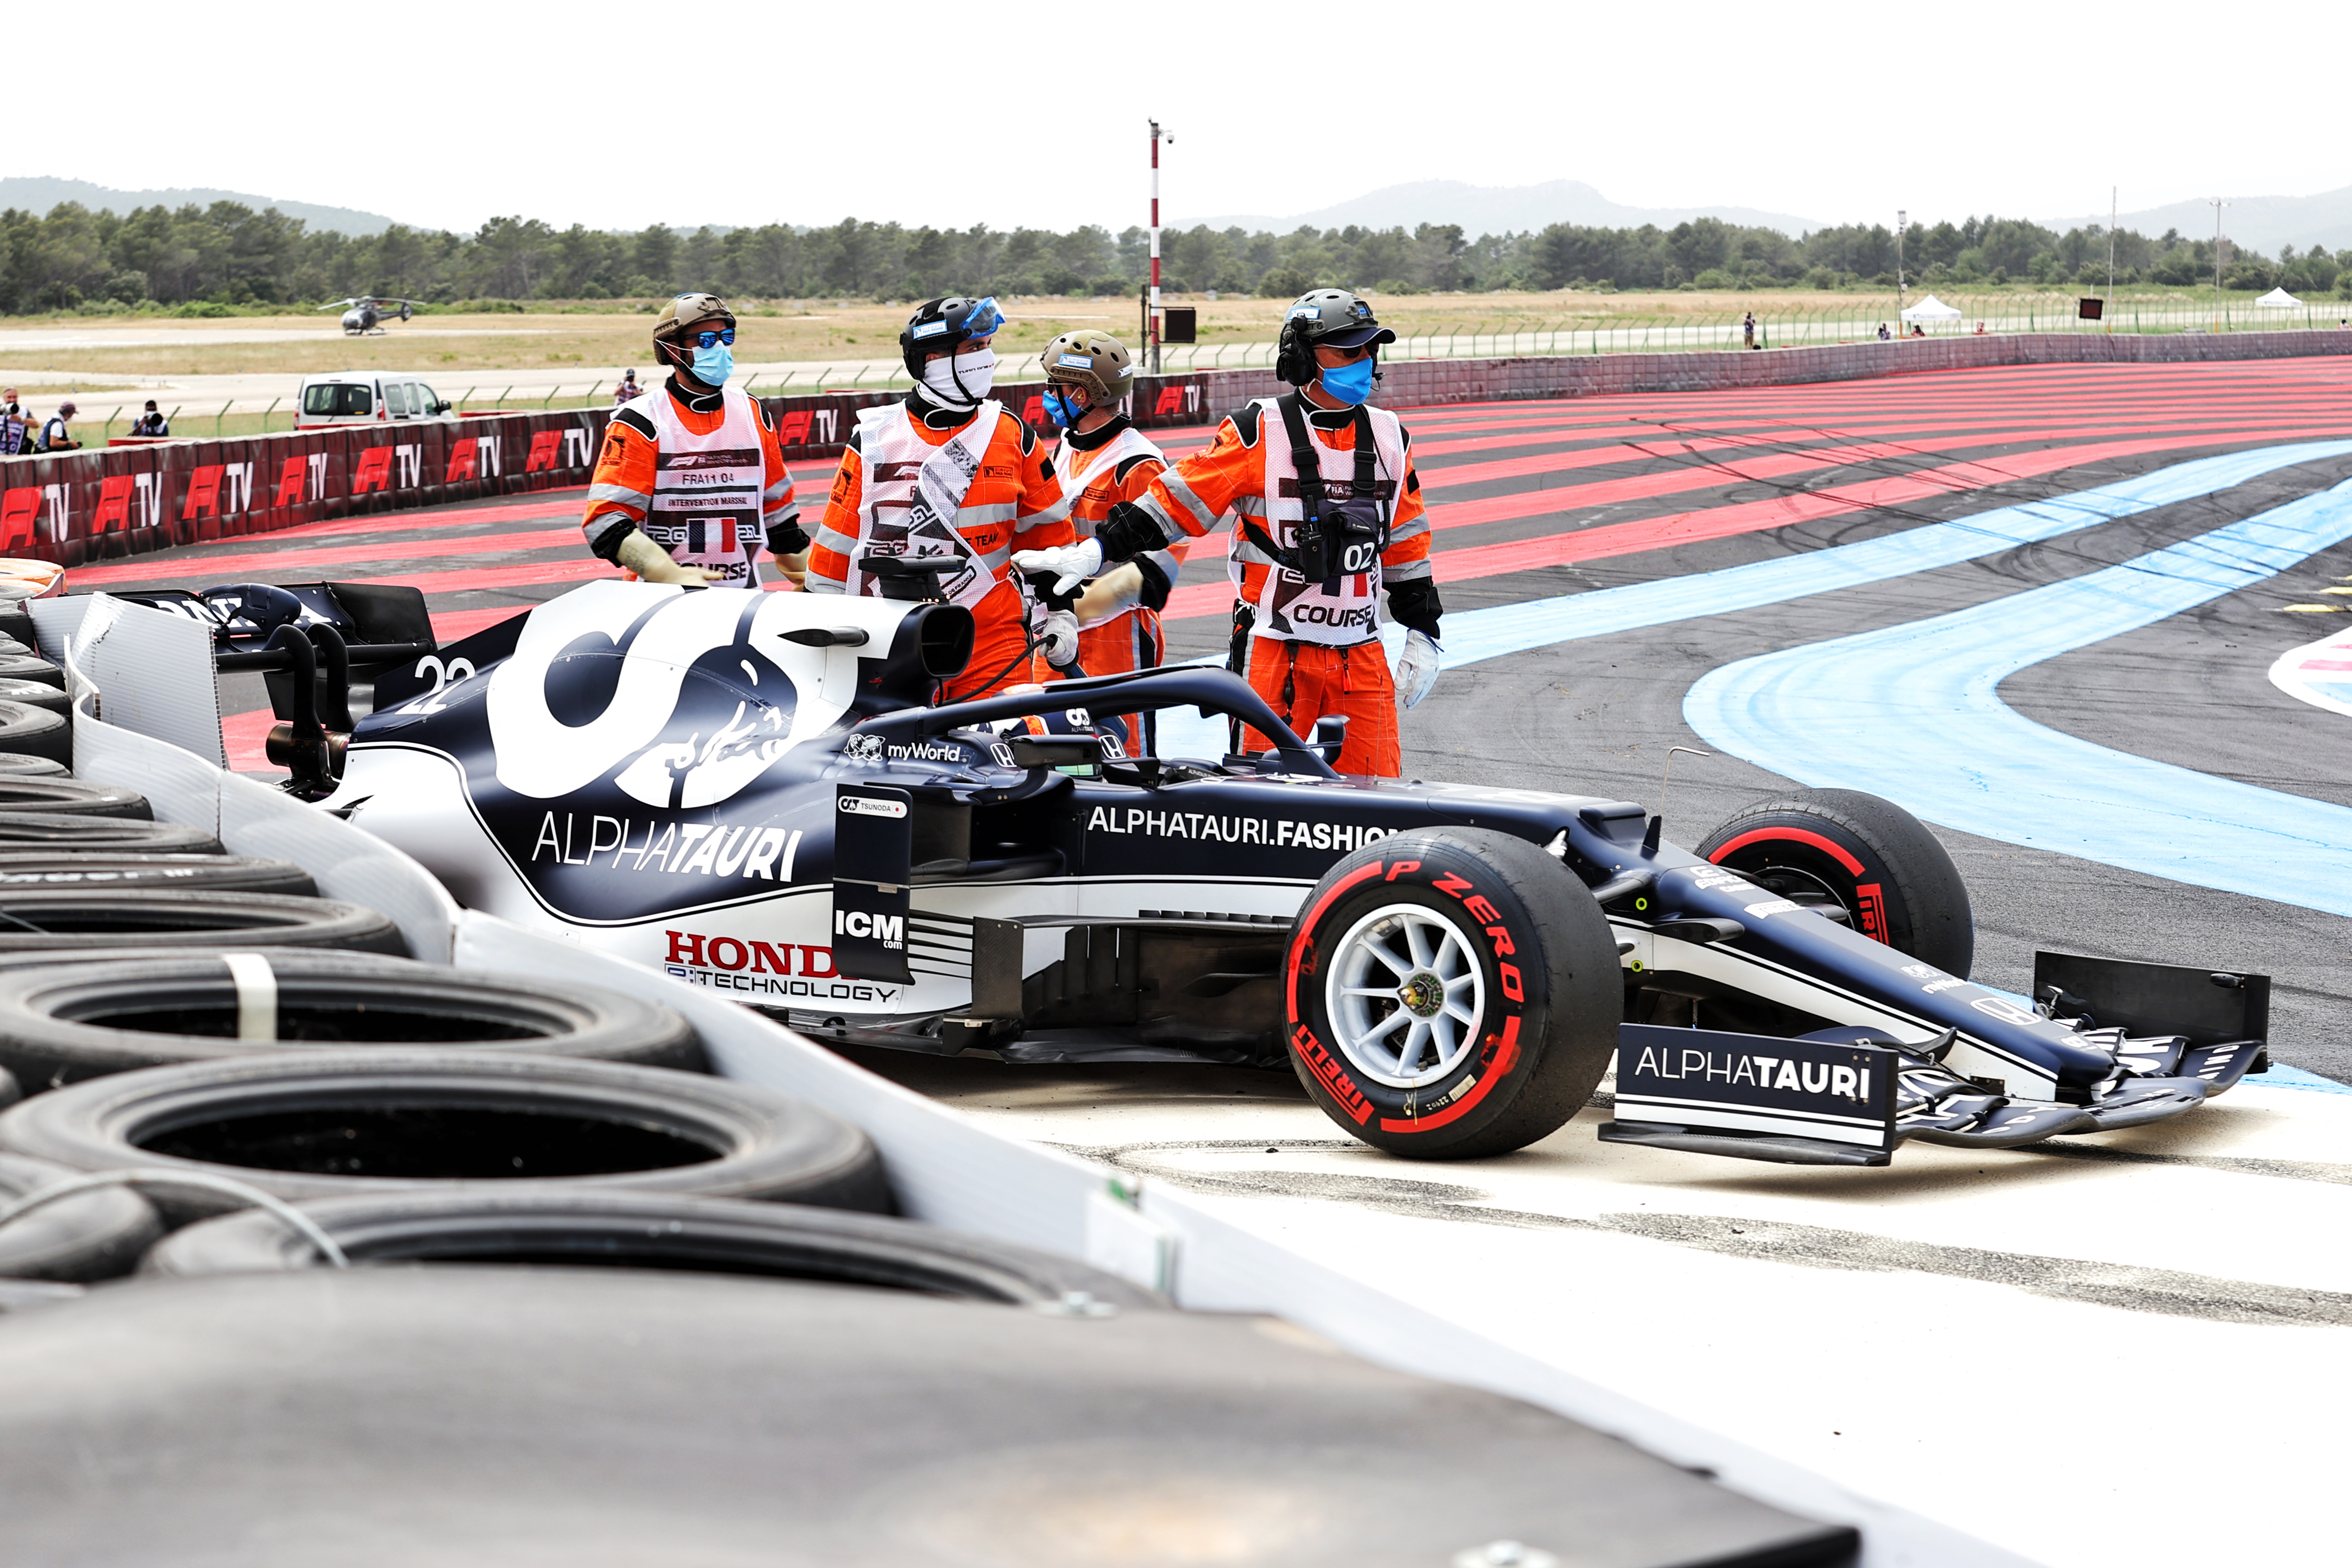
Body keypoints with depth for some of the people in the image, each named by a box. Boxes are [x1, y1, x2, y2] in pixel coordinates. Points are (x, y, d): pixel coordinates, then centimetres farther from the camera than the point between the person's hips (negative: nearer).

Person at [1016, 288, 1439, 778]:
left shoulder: (1389, 438, 9)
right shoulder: (1260, 432, -6)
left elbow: (1406, 544, 16)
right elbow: (1180, 498, -6)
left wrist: (1423, 635, 16)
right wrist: (1095, 551, -13)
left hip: (1361, 655, 4)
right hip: (1276, 648, -4)